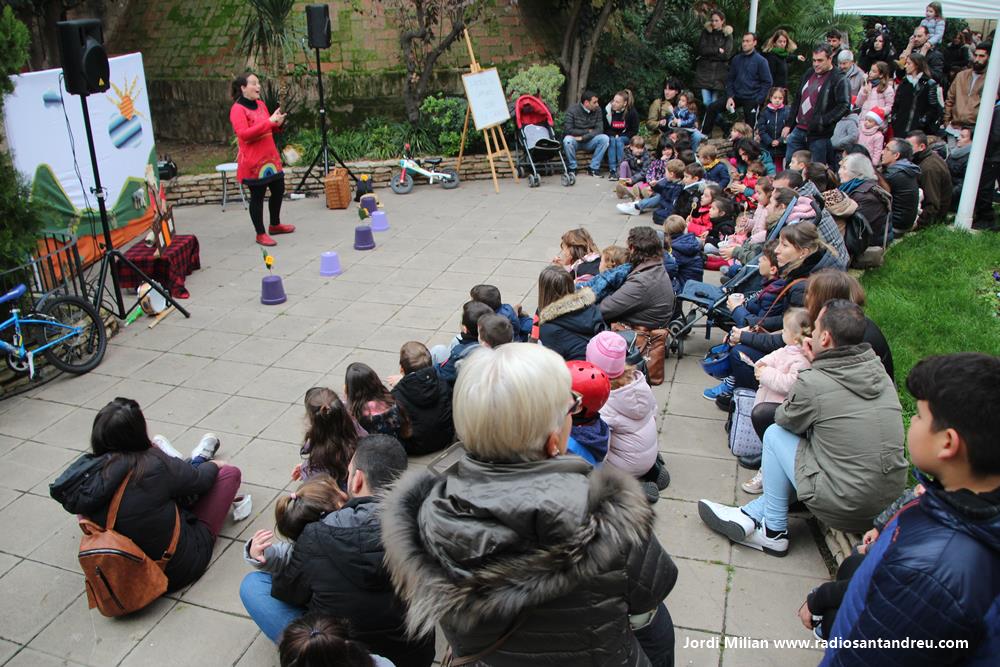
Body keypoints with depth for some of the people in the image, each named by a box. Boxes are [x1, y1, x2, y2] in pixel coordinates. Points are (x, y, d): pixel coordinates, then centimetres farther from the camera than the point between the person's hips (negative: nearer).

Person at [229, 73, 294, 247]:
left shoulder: (260, 104, 11)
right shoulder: (237, 109, -13)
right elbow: (244, 134, -24)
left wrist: (278, 123, -2)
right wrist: (269, 121, -26)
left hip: (270, 157, 8)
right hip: (253, 161, -8)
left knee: (278, 190, 16)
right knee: (257, 196, -1)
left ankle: (275, 225, 35)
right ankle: (260, 234, 9)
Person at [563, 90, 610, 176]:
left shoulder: (597, 110, -4)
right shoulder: (572, 110, -14)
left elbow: (599, 129, -10)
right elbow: (568, 130, -21)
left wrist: (583, 137, -22)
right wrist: (587, 131, -16)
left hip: (589, 141, 3)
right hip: (575, 141, -3)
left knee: (605, 138, -23)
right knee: (567, 140, -36)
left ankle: (593, 168, -13)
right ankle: (572, 168, -15)